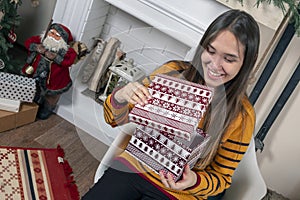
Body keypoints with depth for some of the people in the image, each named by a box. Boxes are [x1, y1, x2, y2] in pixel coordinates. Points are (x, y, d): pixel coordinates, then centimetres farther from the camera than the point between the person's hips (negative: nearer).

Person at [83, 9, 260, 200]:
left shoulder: (241, 117, -14)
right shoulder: (172, 71, -11)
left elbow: (221, 177, -4)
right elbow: (117, 119, -3)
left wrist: (194, 181, -25)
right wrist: (119, 98, -26)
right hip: (134, 167, 2)